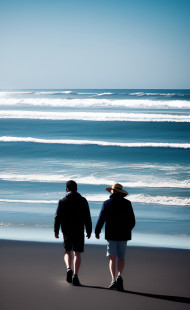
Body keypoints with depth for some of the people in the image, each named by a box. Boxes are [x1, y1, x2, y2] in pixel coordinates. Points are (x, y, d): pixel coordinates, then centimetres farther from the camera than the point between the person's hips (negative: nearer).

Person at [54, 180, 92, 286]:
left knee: (68, 252, 14)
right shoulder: (83, 201, 1)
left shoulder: (63, 201, -1)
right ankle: (75, 276, -5)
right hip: (79, 231, 0)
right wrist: (89, 231, 6)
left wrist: (56, 231, 3)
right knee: (77, 253, 3)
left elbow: (58, 217, -3)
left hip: (67, 231, 0)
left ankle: (69, 269, -10)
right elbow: (87, 218, 1)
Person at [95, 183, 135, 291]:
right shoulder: (127, 203, 2)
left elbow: (101, 219, -4)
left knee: (113, 258, 1)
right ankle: (119, 276, -11)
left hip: (111, 234, -2)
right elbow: (132, 221, 7)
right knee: (121, 258, 10)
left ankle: (114, 279, -15)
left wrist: (97, 232, 10)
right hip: (124, 235, 2)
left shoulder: (107, 203, -5)